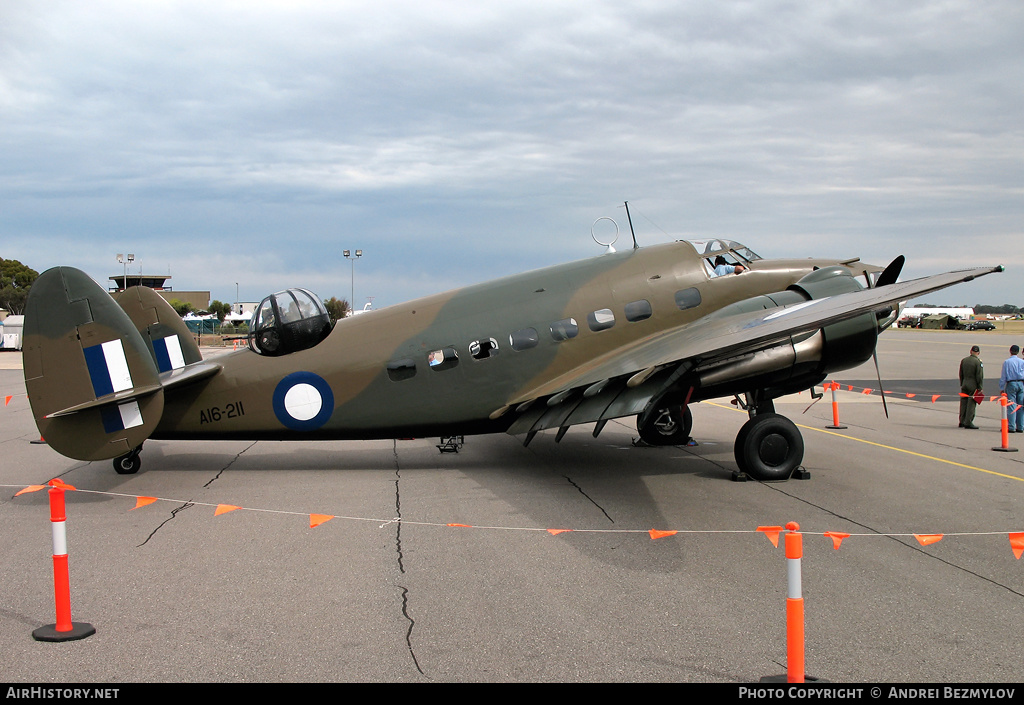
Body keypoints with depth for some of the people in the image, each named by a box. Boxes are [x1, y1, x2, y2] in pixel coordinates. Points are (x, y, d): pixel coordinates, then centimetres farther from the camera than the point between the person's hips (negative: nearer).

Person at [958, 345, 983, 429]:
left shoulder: (963, 360, 6)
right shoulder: (978, 362, -12)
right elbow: (979, 376, -13)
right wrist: (980, 388, -7)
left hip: (964, 385, 5)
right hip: (973, 386, -5)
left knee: (963, 403, 12)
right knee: (971, 404, -2)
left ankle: (962, 421, 17)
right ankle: (968, 422, -3)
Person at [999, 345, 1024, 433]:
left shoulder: (1007, 362, -3)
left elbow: (1003, 376, -1)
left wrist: (1001, 388, 5)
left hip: (1011, 384, -3)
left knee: (1011, 406, -5)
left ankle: (1011, 427, -9)